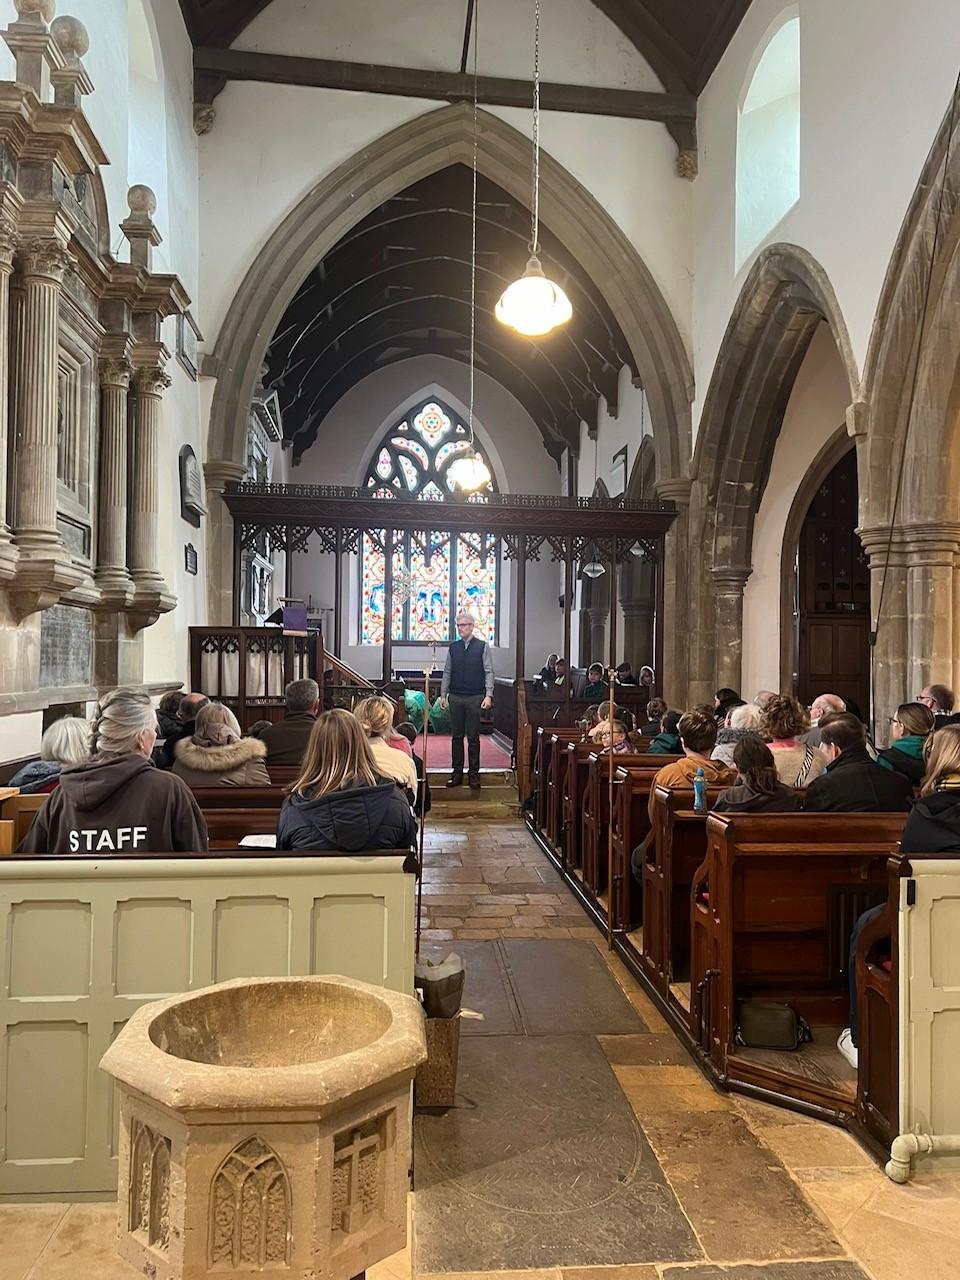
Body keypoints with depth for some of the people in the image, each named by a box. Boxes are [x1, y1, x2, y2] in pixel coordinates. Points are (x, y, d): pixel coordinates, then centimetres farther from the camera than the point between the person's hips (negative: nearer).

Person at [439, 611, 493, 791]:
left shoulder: (483, 646, 1)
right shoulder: (453, 648, 9)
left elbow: (489, 672, -2)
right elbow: (447, 672, 12)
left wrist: (488, 695, -11)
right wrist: (443, 694, 6)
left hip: (475, 698, -3)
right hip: (455, 698, 3)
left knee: (473, 737, 2)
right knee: (457, 736, 6)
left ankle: (473, 774, 9)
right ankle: (457, 773, 13)